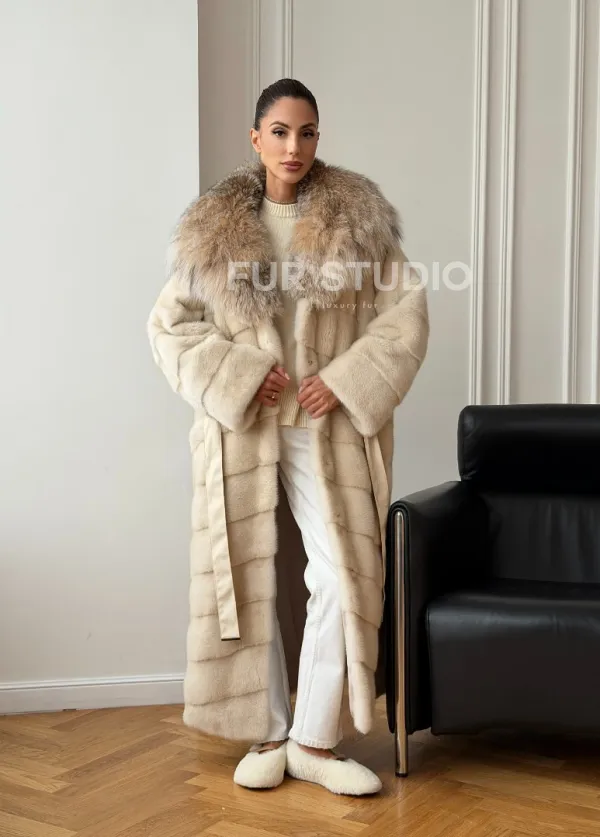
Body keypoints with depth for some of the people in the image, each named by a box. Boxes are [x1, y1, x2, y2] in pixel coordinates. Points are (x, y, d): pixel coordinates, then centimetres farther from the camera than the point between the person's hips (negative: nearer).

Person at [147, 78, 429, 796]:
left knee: (343, 577, -6)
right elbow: (169, 324, 3)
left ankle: (314, 741, 9)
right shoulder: (211, 227, 5)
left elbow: (405, 311, 0)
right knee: (251, 579, 5)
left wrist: (346, 380, -12)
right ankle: (268, 736, 19)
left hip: (331, 432, 0)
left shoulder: (358, 218, 3)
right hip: (241, 432, 1)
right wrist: (235, 378, -11)